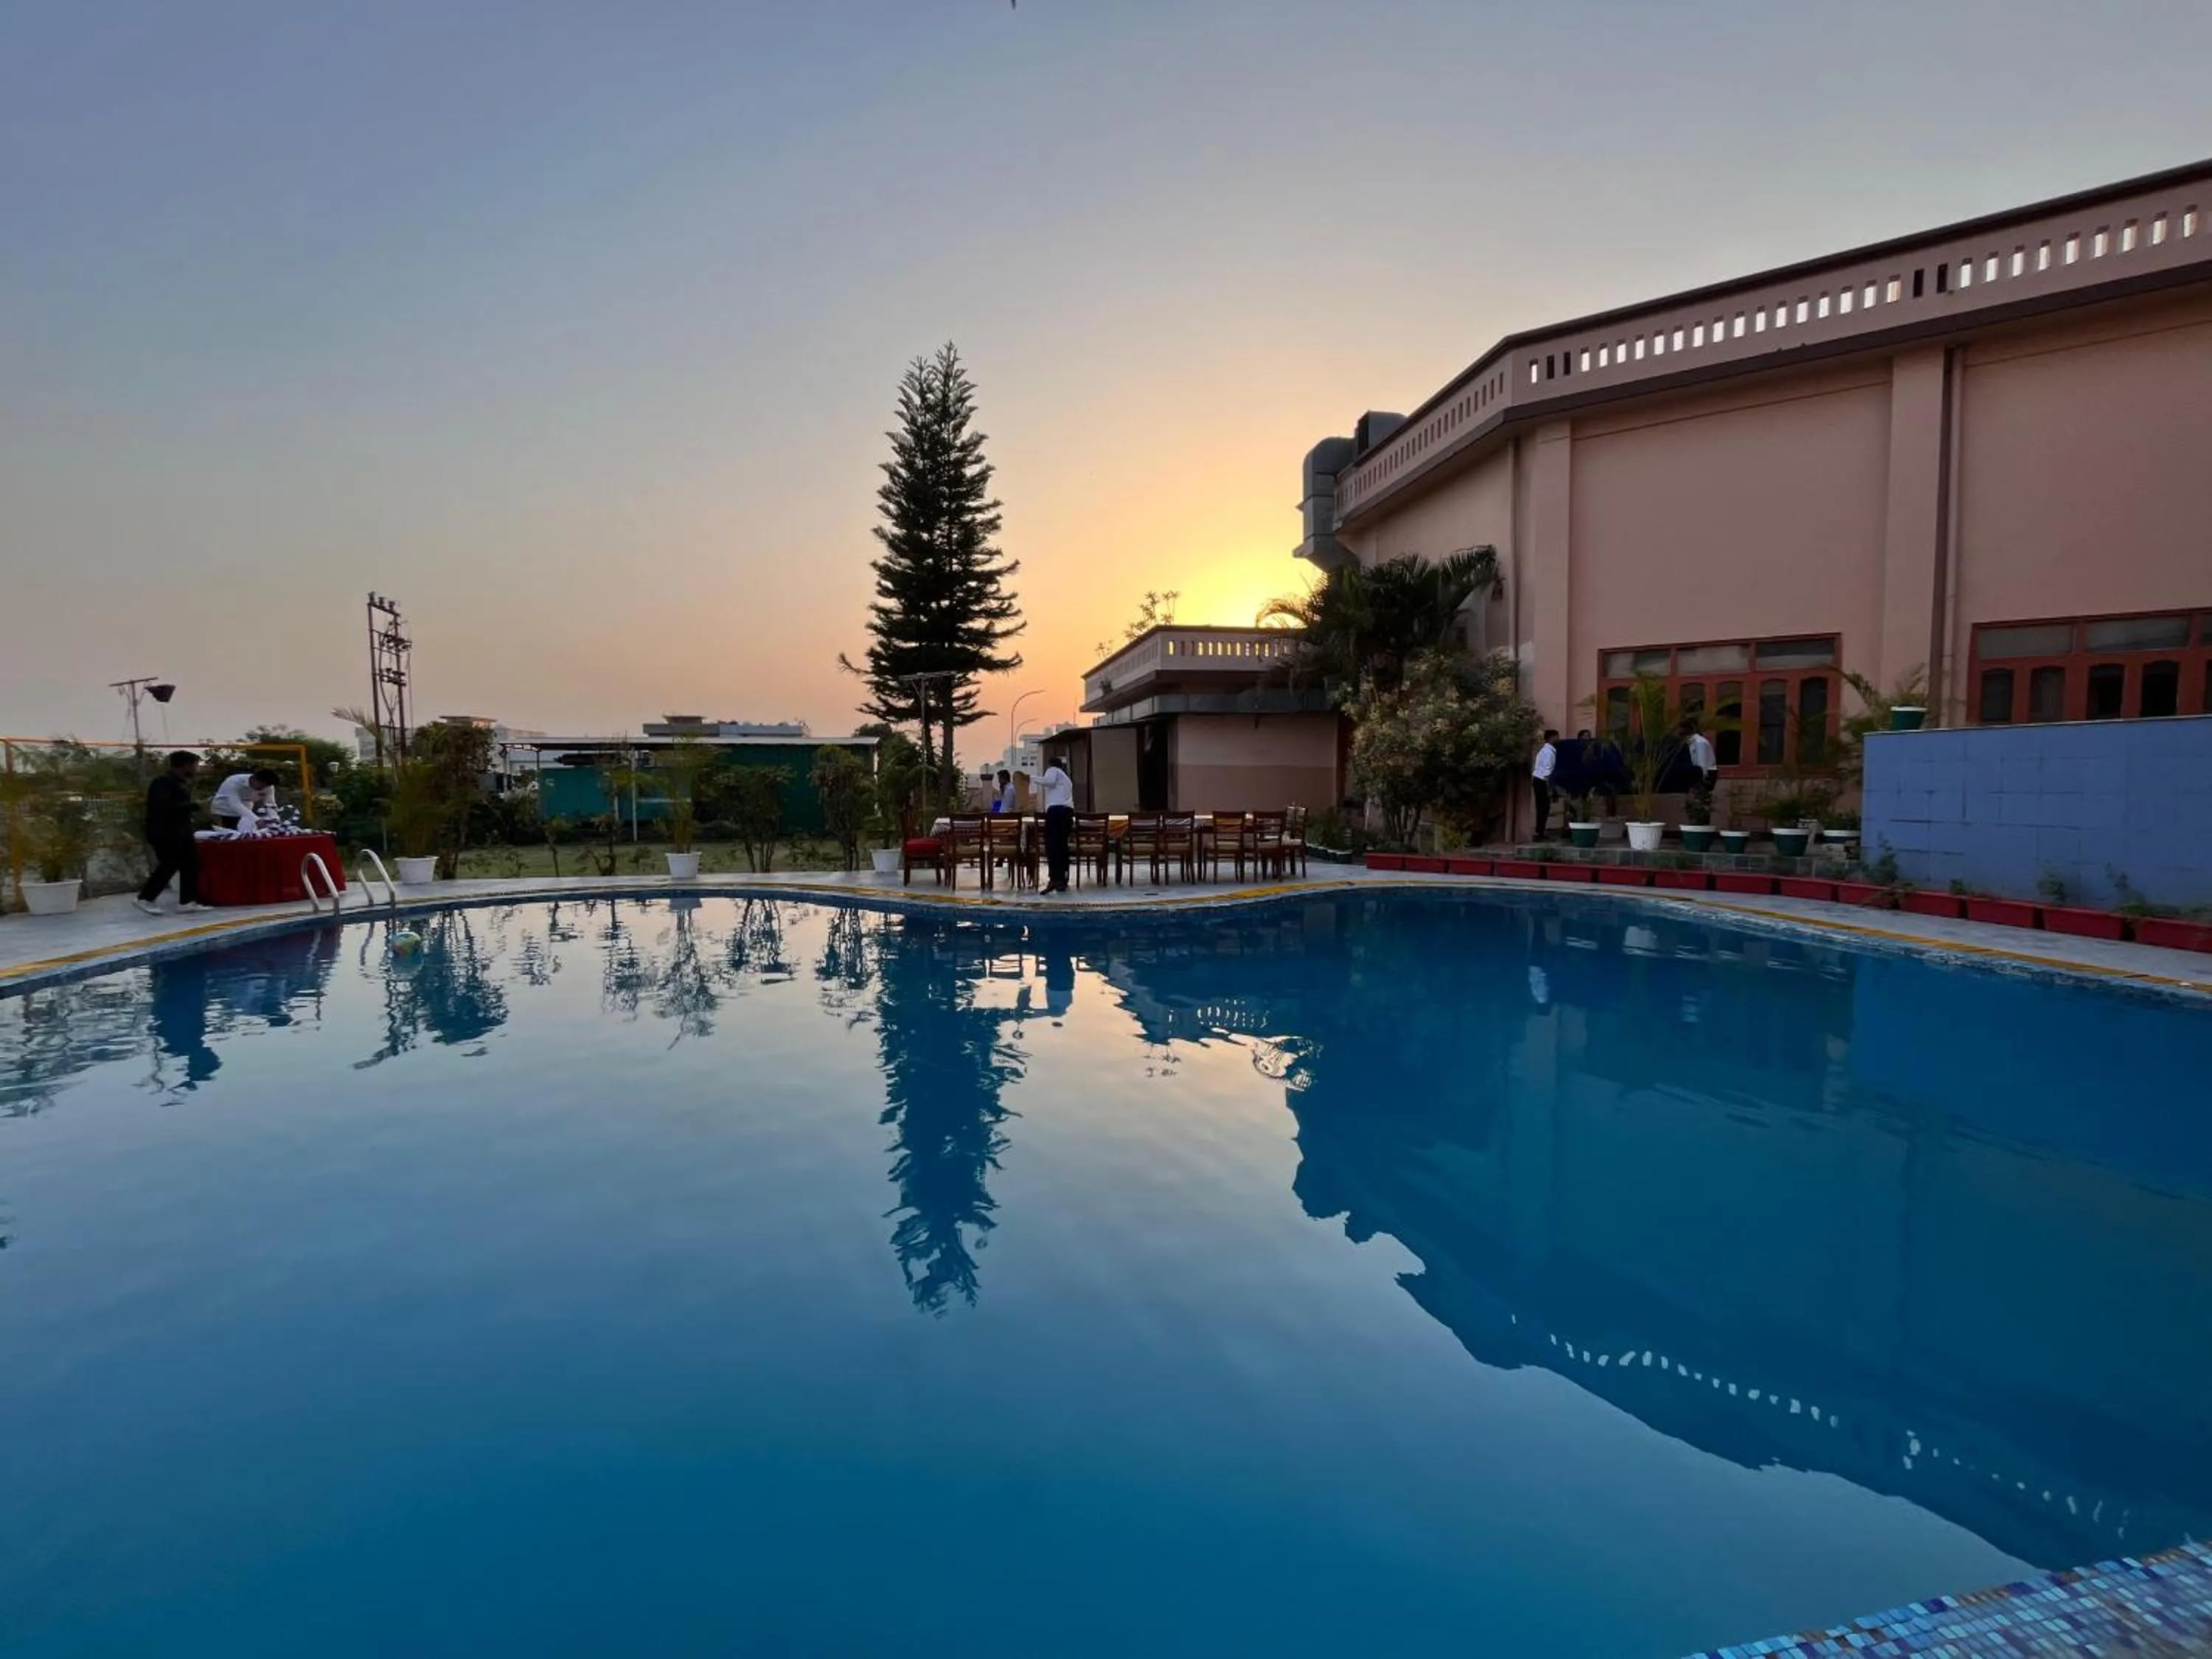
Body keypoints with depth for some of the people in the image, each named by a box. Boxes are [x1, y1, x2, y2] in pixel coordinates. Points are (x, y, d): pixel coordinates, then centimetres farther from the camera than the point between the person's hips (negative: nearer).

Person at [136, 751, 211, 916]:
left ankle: (187, 901, 10)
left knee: (191, 864, 6)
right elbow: (163, 807, -26)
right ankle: (145, 899, 6)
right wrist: (193, 806, -22)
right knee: (169, 866, -8)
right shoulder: (163, 782, -15)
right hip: (164, 832, -10)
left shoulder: (182, 782, 13)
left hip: (181, 830, 10)